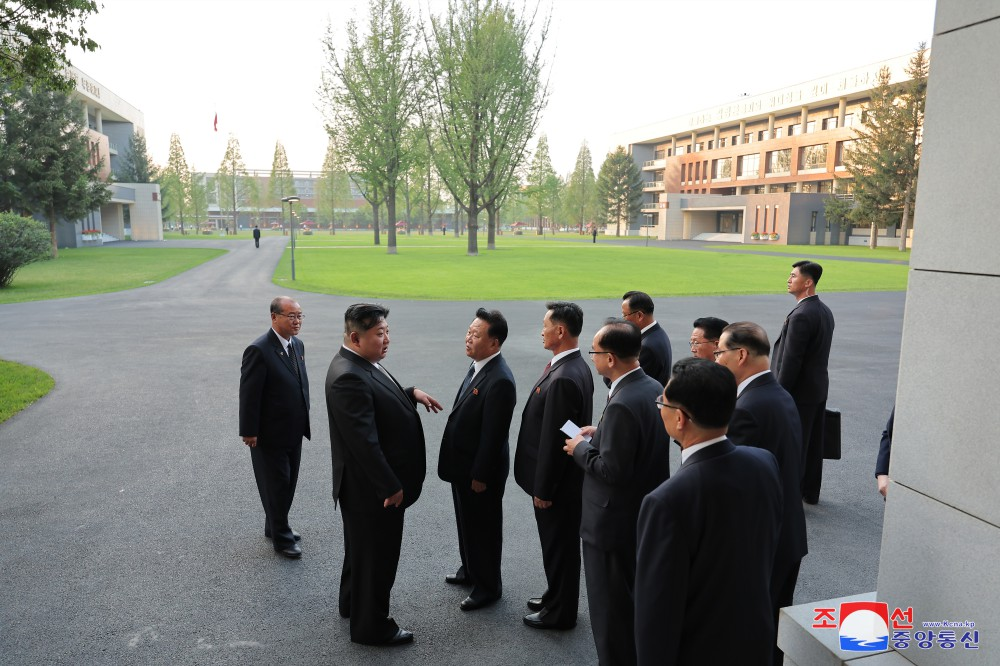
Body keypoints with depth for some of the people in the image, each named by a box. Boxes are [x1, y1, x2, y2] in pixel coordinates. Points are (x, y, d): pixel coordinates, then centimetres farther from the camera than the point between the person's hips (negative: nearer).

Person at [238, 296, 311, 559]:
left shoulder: (298, 345, 4)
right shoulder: (259, 350, -20)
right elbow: (249, 395, -18)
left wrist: (304, 421, 12)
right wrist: (249, 432, -15)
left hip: (294, 432, 8)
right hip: (270, 434, -7)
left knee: (288, 484, 19)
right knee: (276, 486, 7)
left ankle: (275, 526, 38)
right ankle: (281, 537, 22)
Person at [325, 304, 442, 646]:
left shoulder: (363, 364, 3)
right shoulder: (348, 377, -29)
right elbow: (364, 442, -29)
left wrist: (412, 393, 3)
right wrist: (391, 487, -23)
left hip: (371, 484, 10)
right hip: (371, 487, -10)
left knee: (362, 549, 27)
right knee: (376, 555, 8)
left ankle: (353, 603, 47)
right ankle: (371, 626, 27)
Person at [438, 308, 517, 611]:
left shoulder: (499, 381, -28)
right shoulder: (477, 366, 2)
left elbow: (493, 435, -24)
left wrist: (480, 475, -18)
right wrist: (463, 469, 16)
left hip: (481, 471, -9)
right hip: (462, 464, 9)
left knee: (484, 528, 10)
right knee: (466, 522, 25)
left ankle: (488, 585, 29)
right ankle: (470, 569, 46)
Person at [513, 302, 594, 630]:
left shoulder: (563, 379, -28)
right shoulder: (576, 367, 3)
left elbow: (553, 440, -25)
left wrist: (543, 489, -16)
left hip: (558, 483, -9)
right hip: (566, 477, 9)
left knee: (559, 547, 9)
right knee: (559, 544, 23)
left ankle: (560, 613, 27)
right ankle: (557, 597, 41)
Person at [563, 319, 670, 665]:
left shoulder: (622, 404, -29)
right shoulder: (653, 387, 0)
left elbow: (612, 470, -27)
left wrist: (581, 448, -12)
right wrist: (600, 433, 7)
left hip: (614, 522, -10)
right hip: (645, 515, 10)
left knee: (610, 608, 9)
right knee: (637, 598, 26)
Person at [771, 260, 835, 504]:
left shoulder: (801, 316, -22)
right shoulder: (824, 311, 8)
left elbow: (791, 361, -22)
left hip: (799, 392, -9)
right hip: (819, 387, 9)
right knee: (813, 442, 17)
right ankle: (810, 491, 28)